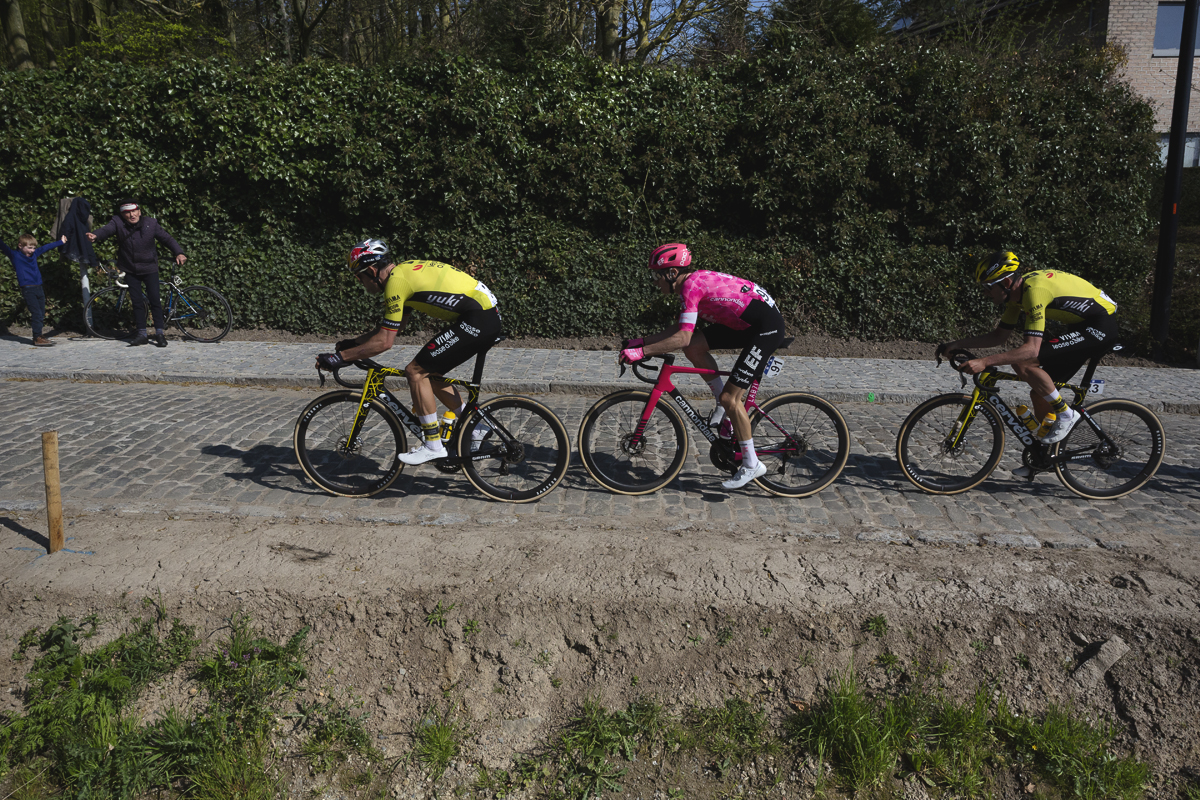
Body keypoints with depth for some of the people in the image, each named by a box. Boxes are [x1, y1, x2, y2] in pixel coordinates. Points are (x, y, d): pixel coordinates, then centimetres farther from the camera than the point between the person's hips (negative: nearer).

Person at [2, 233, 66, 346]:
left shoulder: (34, 253, 14)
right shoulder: (15, 255, -2)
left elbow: (46, 247, 26)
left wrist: (61, 242, 39)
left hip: (38, 288, 7)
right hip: (27, 289, -7)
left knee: (42, 315, 8)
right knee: (37, 314, -11)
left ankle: (39, 336, 16)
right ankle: (37, 338, -7)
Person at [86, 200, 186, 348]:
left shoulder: (151, 223, -6)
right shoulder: (118, 223, -7)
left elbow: (166, 238, -2)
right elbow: (106, 230, -25)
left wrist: (178, 253, -17)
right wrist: (95, 236, -47)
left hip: (149, 269, -1)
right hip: (130, 270, 1)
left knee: (155, 300, -6)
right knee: (137, 302, 4)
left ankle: (160, 333, 3)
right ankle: (142, 334, 11)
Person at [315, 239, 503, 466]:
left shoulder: (396, 281, -11)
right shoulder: (405, 270, 18)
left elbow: (384, 342, -12)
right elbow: (392, 326, 28)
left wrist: (340, 357, -5)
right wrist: (354, 342, 27)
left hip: (477, 322, -10)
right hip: (490, 317, 10)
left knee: (416, 371, -5)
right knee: (429, 373, 16)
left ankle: (433, 445, 0)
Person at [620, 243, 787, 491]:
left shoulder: (691, 285, -20)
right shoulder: (695, 281, 10)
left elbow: (682, 338, -27)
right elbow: (682, 329, 17)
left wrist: (641, 352, -23)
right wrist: (642, 341, 11)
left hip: (767, 326, -9)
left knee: (730, 398, -10)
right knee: (693, 346, 0)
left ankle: (751, 465, 1)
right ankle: (724, 401, 13)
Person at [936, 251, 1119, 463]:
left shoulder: (1034, 290, -26)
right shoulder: (1016, 293, 3)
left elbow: (1031, 349, -34)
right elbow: (999, 336, 13)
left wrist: (984, 362, -38)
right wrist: (956, 344, 4)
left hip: (1100, 326, -10)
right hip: (1082, 325, 10)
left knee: (1022, 363, -22)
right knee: (1040, 392, 9)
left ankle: (1065, 414, -7)